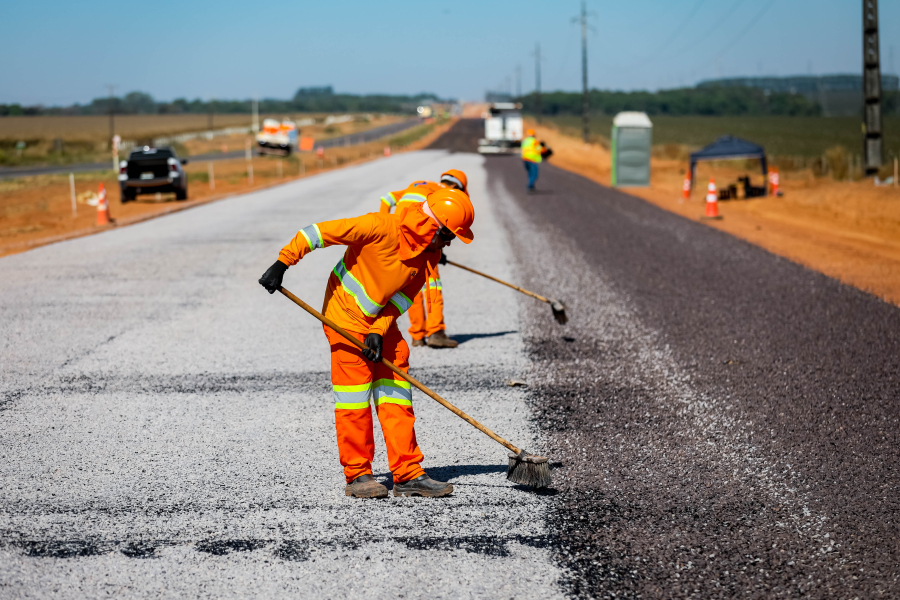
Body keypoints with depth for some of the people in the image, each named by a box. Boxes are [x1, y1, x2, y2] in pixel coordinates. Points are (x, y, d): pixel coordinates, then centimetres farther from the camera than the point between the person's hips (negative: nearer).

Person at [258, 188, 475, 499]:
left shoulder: (429, 254, -3)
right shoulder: (381, 228, -25)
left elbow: (402, 297, -3)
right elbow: (320, 232, -23)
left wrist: (379, 331, -17)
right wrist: (282, 263, -23)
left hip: (381, 322, 7)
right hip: (346, 318, -7)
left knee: (397, 393, 3)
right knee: (354, 398, -5)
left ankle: (408, 475, 6)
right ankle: (357, 476, 5)